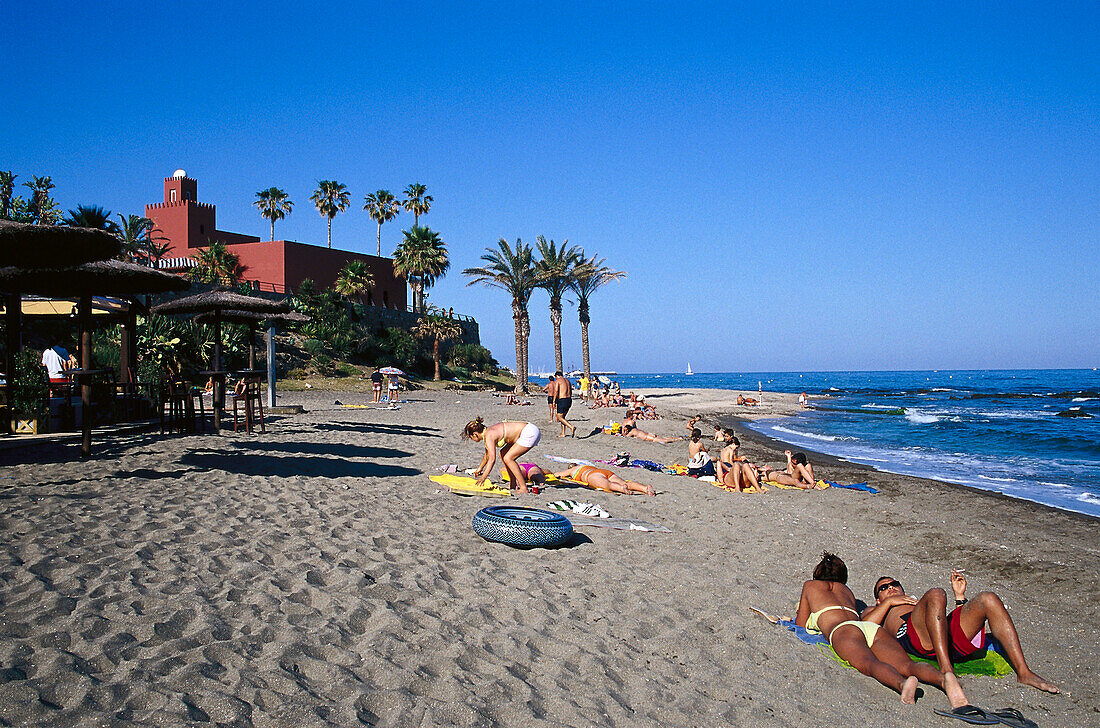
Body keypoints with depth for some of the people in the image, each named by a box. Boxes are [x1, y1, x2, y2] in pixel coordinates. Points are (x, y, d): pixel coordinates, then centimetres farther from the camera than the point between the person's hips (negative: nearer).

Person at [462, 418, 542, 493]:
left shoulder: (489, 436, -15)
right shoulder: (488, 432, 13)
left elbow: (492, 459, -23)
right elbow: (487, 454, 29)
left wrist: (483, 478, -22)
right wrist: (480, 468, 41)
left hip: (531, 432, -10)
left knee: (507, 459, -11)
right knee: (503, 454, 15)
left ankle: (524, 488, -9)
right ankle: (513, 484, 18)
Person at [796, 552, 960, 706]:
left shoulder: (810, 585, 30)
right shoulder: (847, 590, 41)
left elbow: (801, 625, 32)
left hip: (842, 630, -4)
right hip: (873, 628, 4)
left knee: (870, 664, -34)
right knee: (906, 665, -22)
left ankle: (902, 683, -67)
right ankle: (942, 678, -54)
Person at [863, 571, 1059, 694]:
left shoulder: (920, 603, 45)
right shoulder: (876, 610, 33)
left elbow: (961, 619, 34)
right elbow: (864, 625, 7)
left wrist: (960, 595, 28)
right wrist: (889, 601, 7)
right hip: (912, 636, -5)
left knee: (988, 599, -14)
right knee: (936, 594, -32)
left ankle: (1023, 672, -22)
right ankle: (946, 668, -39)